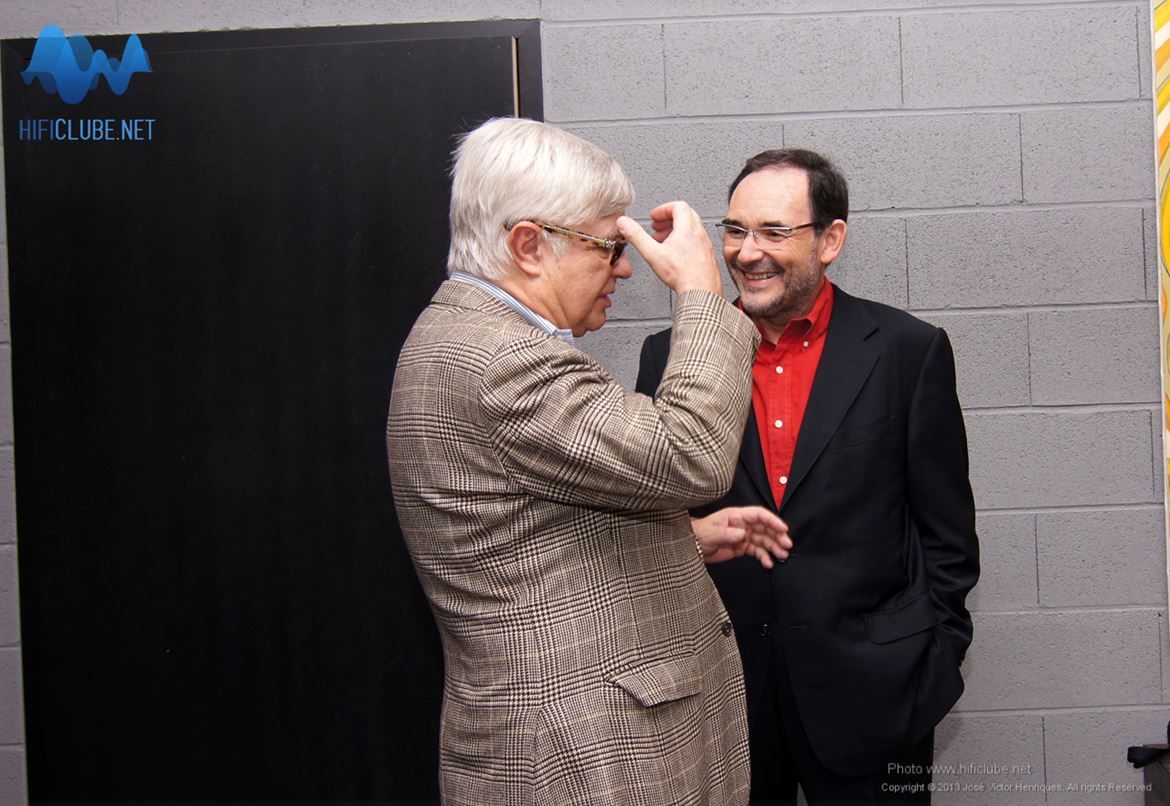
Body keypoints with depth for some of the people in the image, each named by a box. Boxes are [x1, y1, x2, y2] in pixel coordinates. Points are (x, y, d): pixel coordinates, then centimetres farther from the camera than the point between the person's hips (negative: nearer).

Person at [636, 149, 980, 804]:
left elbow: (947, 529, 1)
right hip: (718, 685, 2)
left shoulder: (909, 351, -3)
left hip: (868, 688, -1)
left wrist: (936, 656, 0)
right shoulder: (672, 355, 0)